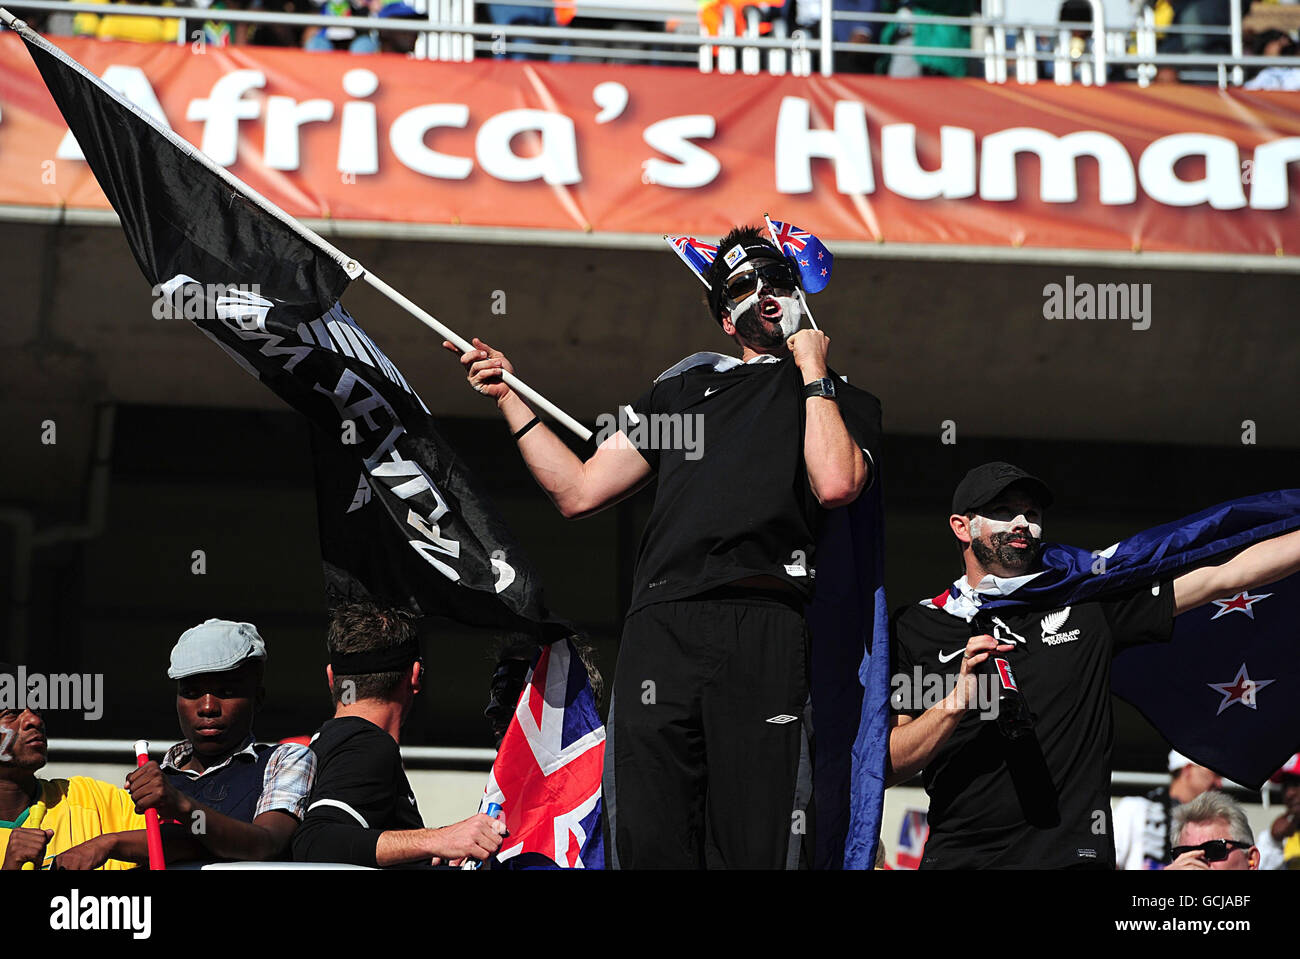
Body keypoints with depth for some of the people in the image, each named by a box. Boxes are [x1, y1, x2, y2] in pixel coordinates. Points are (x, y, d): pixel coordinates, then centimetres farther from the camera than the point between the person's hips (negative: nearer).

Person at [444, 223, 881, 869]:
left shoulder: (844, 401, 21)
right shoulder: (682, 388, 32)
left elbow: (836, 483, -3)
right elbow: (577, 491, 28)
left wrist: (813, 372, 8)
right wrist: (509, 397, 26)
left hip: (763, 625, -3)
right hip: (659, 627, 3)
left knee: (756, 850, -15)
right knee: (648, 843, -9)